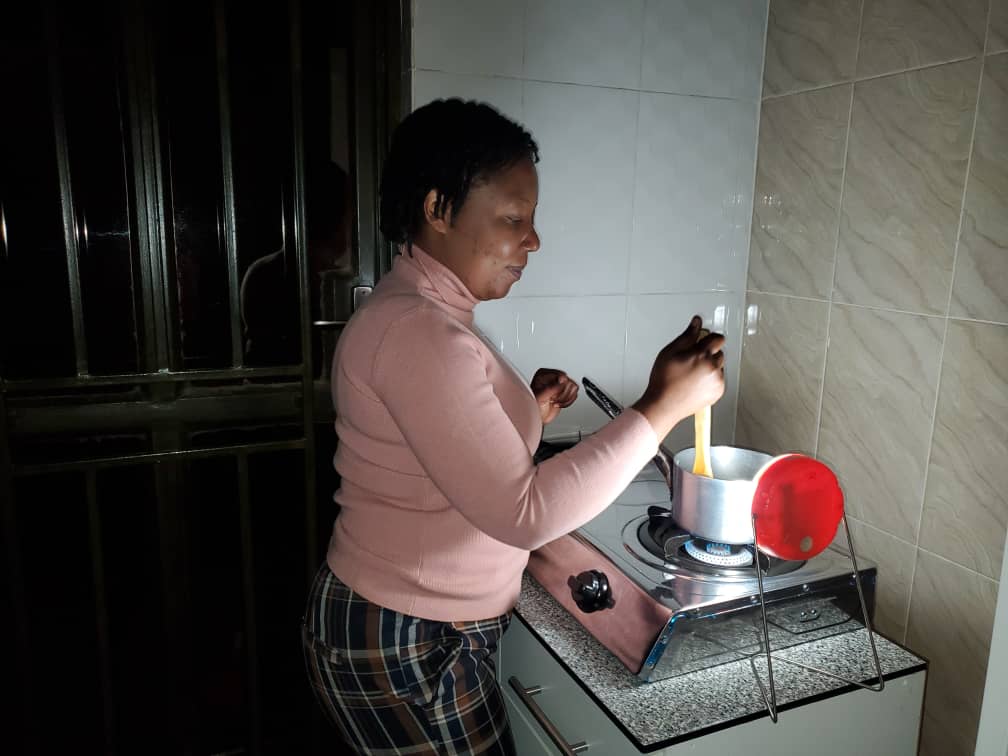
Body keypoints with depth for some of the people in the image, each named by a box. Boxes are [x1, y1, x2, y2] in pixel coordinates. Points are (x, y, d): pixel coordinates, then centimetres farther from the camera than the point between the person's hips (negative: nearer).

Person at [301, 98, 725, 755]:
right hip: (405, 651, -9)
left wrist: (526, 414, 1)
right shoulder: (420, 332, -25)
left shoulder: (418, 312, 7)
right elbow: (522, 514, -29)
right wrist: (663, 407, -25)